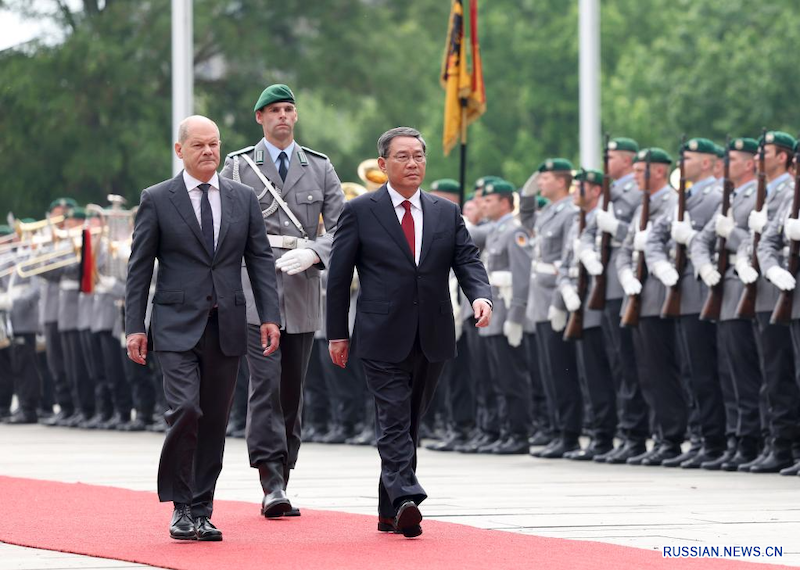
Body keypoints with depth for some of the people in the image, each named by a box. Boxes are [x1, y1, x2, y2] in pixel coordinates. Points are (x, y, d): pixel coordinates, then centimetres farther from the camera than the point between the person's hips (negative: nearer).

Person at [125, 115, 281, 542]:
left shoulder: (243, 199, 10)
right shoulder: (157, 200, 1)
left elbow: (261, 259, 9)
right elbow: (139, 266, 2)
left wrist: (269, 316, -1)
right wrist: (134, 326, -4)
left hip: (226, 326, 3)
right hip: (177, 326, -3)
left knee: (215, 420, 5)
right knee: (185, 409, -17)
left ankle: (201, 511, 13)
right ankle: (180, 506, -3)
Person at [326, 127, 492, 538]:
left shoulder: (447, 213, 11)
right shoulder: (360, 212, 1)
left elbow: (468, 260, 5)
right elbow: (338, 275, 3)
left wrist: (481, 296, -17)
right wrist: (337, 334, 0)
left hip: (432, 338, 4)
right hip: (383, 338, -4)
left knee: (410, 423, 9)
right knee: (394, 421, -14)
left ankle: (390, 512, 15)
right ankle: (405, 500, -25)